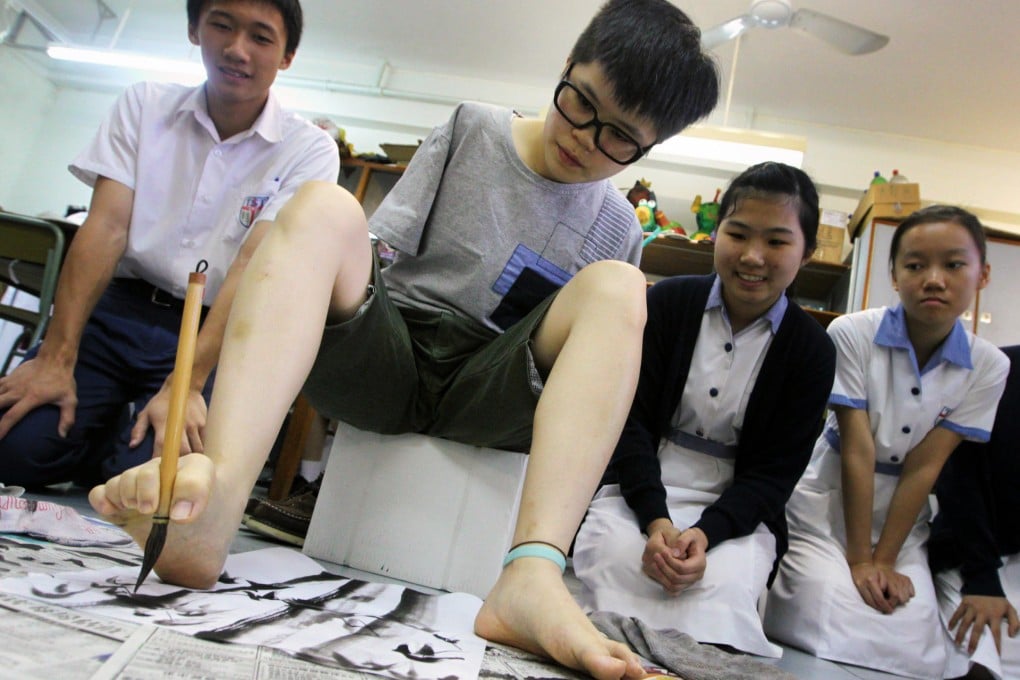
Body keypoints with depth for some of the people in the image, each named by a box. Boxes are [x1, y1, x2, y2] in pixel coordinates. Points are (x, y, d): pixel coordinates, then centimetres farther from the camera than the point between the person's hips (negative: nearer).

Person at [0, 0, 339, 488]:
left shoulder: (308, 150, -5)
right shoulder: (145, 105, 5)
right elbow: (106, 228, -5)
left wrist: (187, 384, -25)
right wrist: (56, 359, -13)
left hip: (212, 330, -2)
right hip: (114, 308, 3)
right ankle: (107, 426, 15)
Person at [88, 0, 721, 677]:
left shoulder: (620, 228, 12)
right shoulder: (472, 129, 9)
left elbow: (608, 361, 14)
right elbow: (371, 259, 3)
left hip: (487, 396, 0)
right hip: (387, 360, 0)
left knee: (615, 287, -22)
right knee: (323, 205, -23)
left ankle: (533, 572, -43)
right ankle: (214, 498, -48)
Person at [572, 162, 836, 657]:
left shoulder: (812, 350, 0)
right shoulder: (667, 302, -1)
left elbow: (775, 471, -1)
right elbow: (631, 420, -5)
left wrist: (706, 533, -20)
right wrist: (655, 520, -20)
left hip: (737, 508, 0)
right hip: (640, 488, 0)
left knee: (721, 589, -30)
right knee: (615, 561, -30)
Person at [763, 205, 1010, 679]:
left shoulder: (988, 367, -5)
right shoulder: (852, 334, -15)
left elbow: (925, 466, -7)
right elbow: (857, 451, -16)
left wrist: (885, 560, -10)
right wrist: (859, 558, -13)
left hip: (902, 520, 3)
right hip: (826, 509, -3)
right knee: (834, 640, -19)